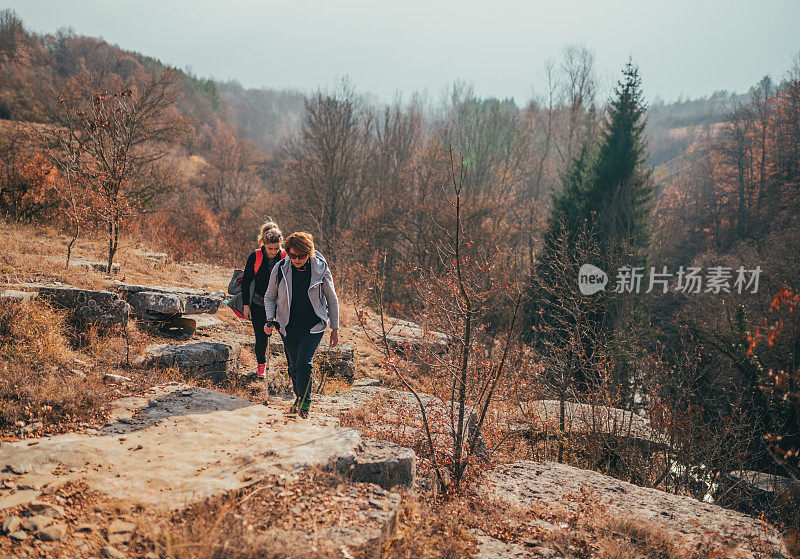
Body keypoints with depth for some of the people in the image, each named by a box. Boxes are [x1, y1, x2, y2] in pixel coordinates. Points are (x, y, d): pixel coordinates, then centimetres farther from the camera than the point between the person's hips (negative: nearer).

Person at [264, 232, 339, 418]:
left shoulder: (321, 269, -11)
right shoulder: (280, 269, -8)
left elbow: (332, 300, 1)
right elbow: (269, 297, 7)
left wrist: (335, 328, 3)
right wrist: (270, 319, -9)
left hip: (313, 326, -2)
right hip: (288, 326, 3)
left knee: (303, 363, -17)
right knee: (293, 366, 10)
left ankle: (304, 404, 0)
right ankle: (299, 397, 36)